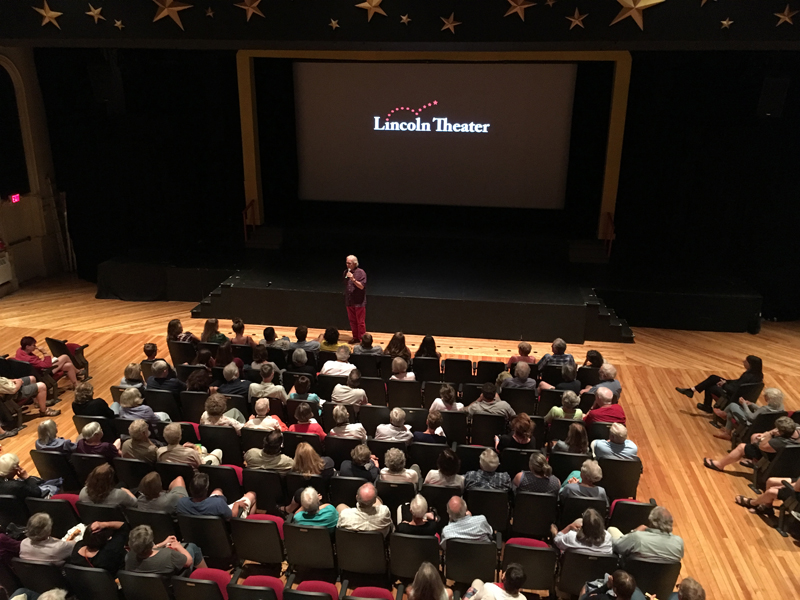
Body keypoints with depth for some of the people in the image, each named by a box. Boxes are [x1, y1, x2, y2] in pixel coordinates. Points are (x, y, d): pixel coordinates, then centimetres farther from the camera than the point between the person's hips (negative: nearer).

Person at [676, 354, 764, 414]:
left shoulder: (748, 376, -32)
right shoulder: (758, 374, -3)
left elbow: (734, 390, -29)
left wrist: (724, 384, -12)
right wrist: (726, 382, 2)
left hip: (734, 397, -9)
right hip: (738, 391, 9)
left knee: (709, 387, 5)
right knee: (713, 378, 9)